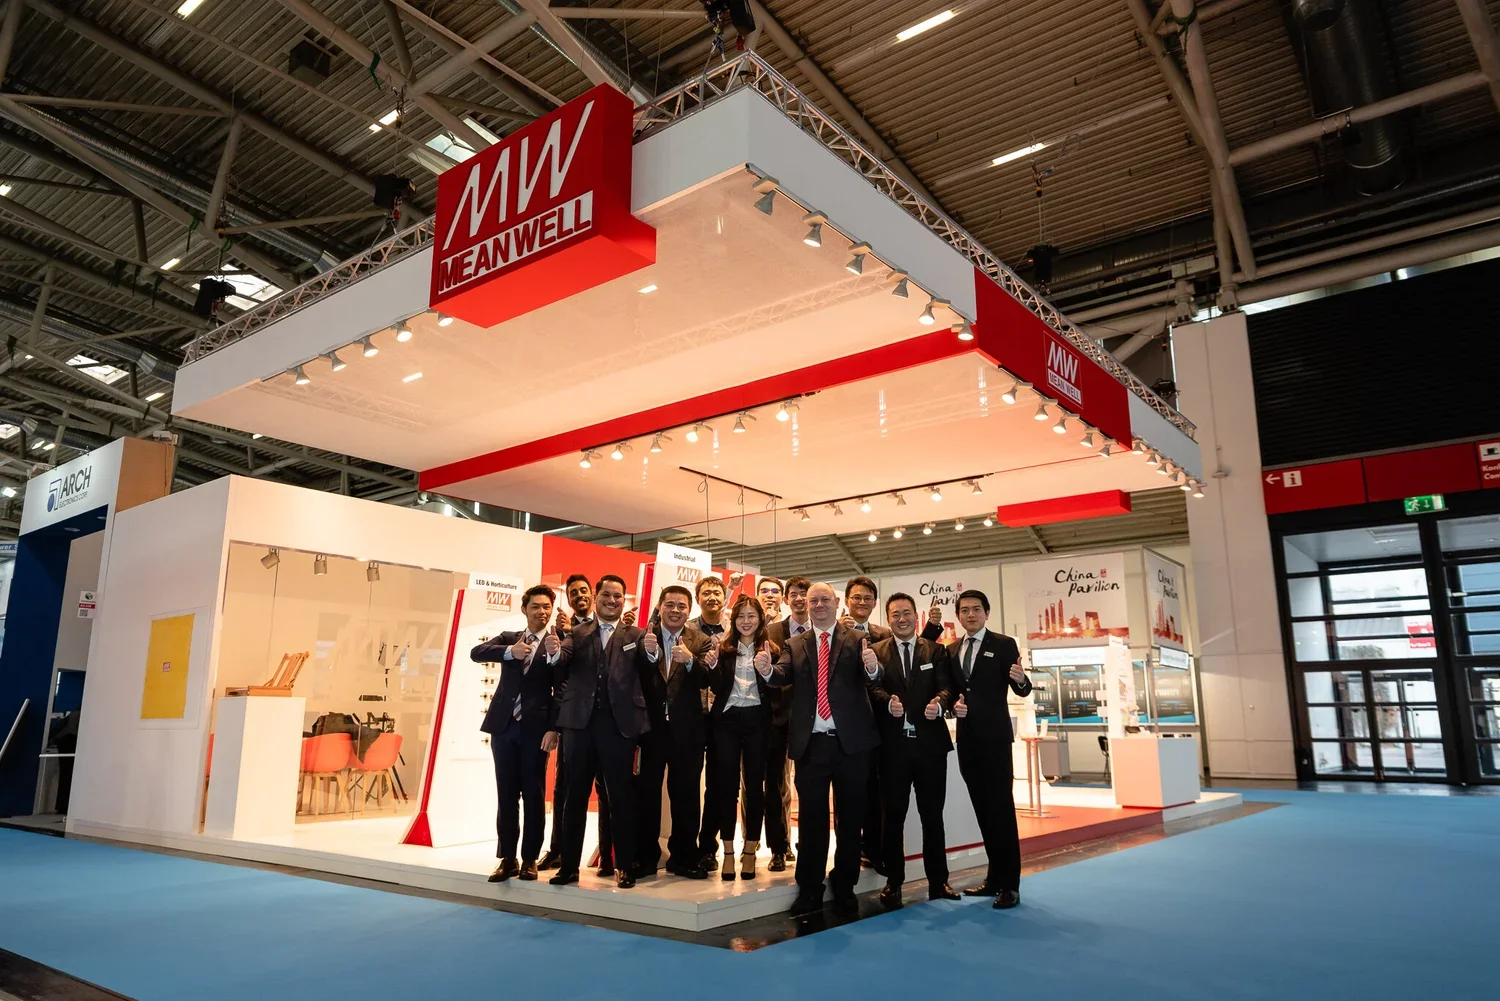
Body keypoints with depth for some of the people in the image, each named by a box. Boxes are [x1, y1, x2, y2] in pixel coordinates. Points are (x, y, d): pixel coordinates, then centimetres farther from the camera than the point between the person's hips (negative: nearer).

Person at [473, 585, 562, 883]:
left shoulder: (558, 642, -1)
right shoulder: (509, 637, 10)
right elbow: (476, 653, -8)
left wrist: (555, 653, -34)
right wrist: (510, 652, -25)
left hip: (535, 727, -3)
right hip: (504, 725, 3)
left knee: (534, 795, 4)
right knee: (506, 795, 8)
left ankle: (529, 859, 14)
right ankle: (507, 859, 16)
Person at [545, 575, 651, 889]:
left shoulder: (636, 635, 8)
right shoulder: (577, 634, 10)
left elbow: (648, 665, -8)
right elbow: (560, 673, -1)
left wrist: (651, 652, -30)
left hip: (619, 726, -1)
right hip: (579, 724, 1)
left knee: (621, 797, 4)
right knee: (574, 796, 8)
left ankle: (624, 867, 14)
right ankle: (569, 865, 18)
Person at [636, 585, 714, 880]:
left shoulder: (701, 642, 2)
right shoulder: (643, 637, 1)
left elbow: (706, 680, -12)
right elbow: (634, 677, -12)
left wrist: (690, 661, -32)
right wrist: (647, 653, -31)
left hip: (686, 729, 0)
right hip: (650, 726, 0)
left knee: (685, 794, 9)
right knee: (646, 792, 8)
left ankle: (684, 857, 20)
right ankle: (645, 857, 20)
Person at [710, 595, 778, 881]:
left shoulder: (771, 651, 3)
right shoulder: (723, 649, 5)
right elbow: (717, 688, -2)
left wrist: (767, 671, -27)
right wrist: (712, 665, -21)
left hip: (757, 721, 0)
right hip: (727, 720, 1)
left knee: (754, 785, 5)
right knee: (726, 785, 3)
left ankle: (750, 851, 15)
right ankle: (728, 853, 11)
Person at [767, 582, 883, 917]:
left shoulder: (857, 640, 1)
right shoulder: (795, 646, 9)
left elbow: (872, 679, -12)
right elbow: (782, 677, -6)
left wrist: (873, 669, -35)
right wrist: (768, 671, -29)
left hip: (851, 742, -1)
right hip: (811, 743, 1)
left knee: (850, 817, 9)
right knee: (812, 818, 8)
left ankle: (845, 888, 22)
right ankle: (809, 889, 18)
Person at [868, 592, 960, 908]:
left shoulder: (935, 650, 6)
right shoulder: (876, 651, 4)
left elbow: (946, 686, -5)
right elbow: (873, 688, -7)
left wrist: (940, 702, -27)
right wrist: (888, 702, -28)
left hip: (930, 743, 1)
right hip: (893, 744, -1)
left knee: (933, 815, 10)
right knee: (894, 815, 8)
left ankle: (938, 881, 22)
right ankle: (893, 882, 20)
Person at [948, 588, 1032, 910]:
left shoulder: (1004, 644, -3)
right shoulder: (952, 650, 12)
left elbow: (1022, 691, -8)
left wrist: (1021, 679, -30)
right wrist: (954, 705, -6)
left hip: (994, 737, -6)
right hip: (966, 739, 6)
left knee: (1001, 808, -5)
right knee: (983, 811, 12)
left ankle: (1010, 884, 0)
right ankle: (995, 877, 22)